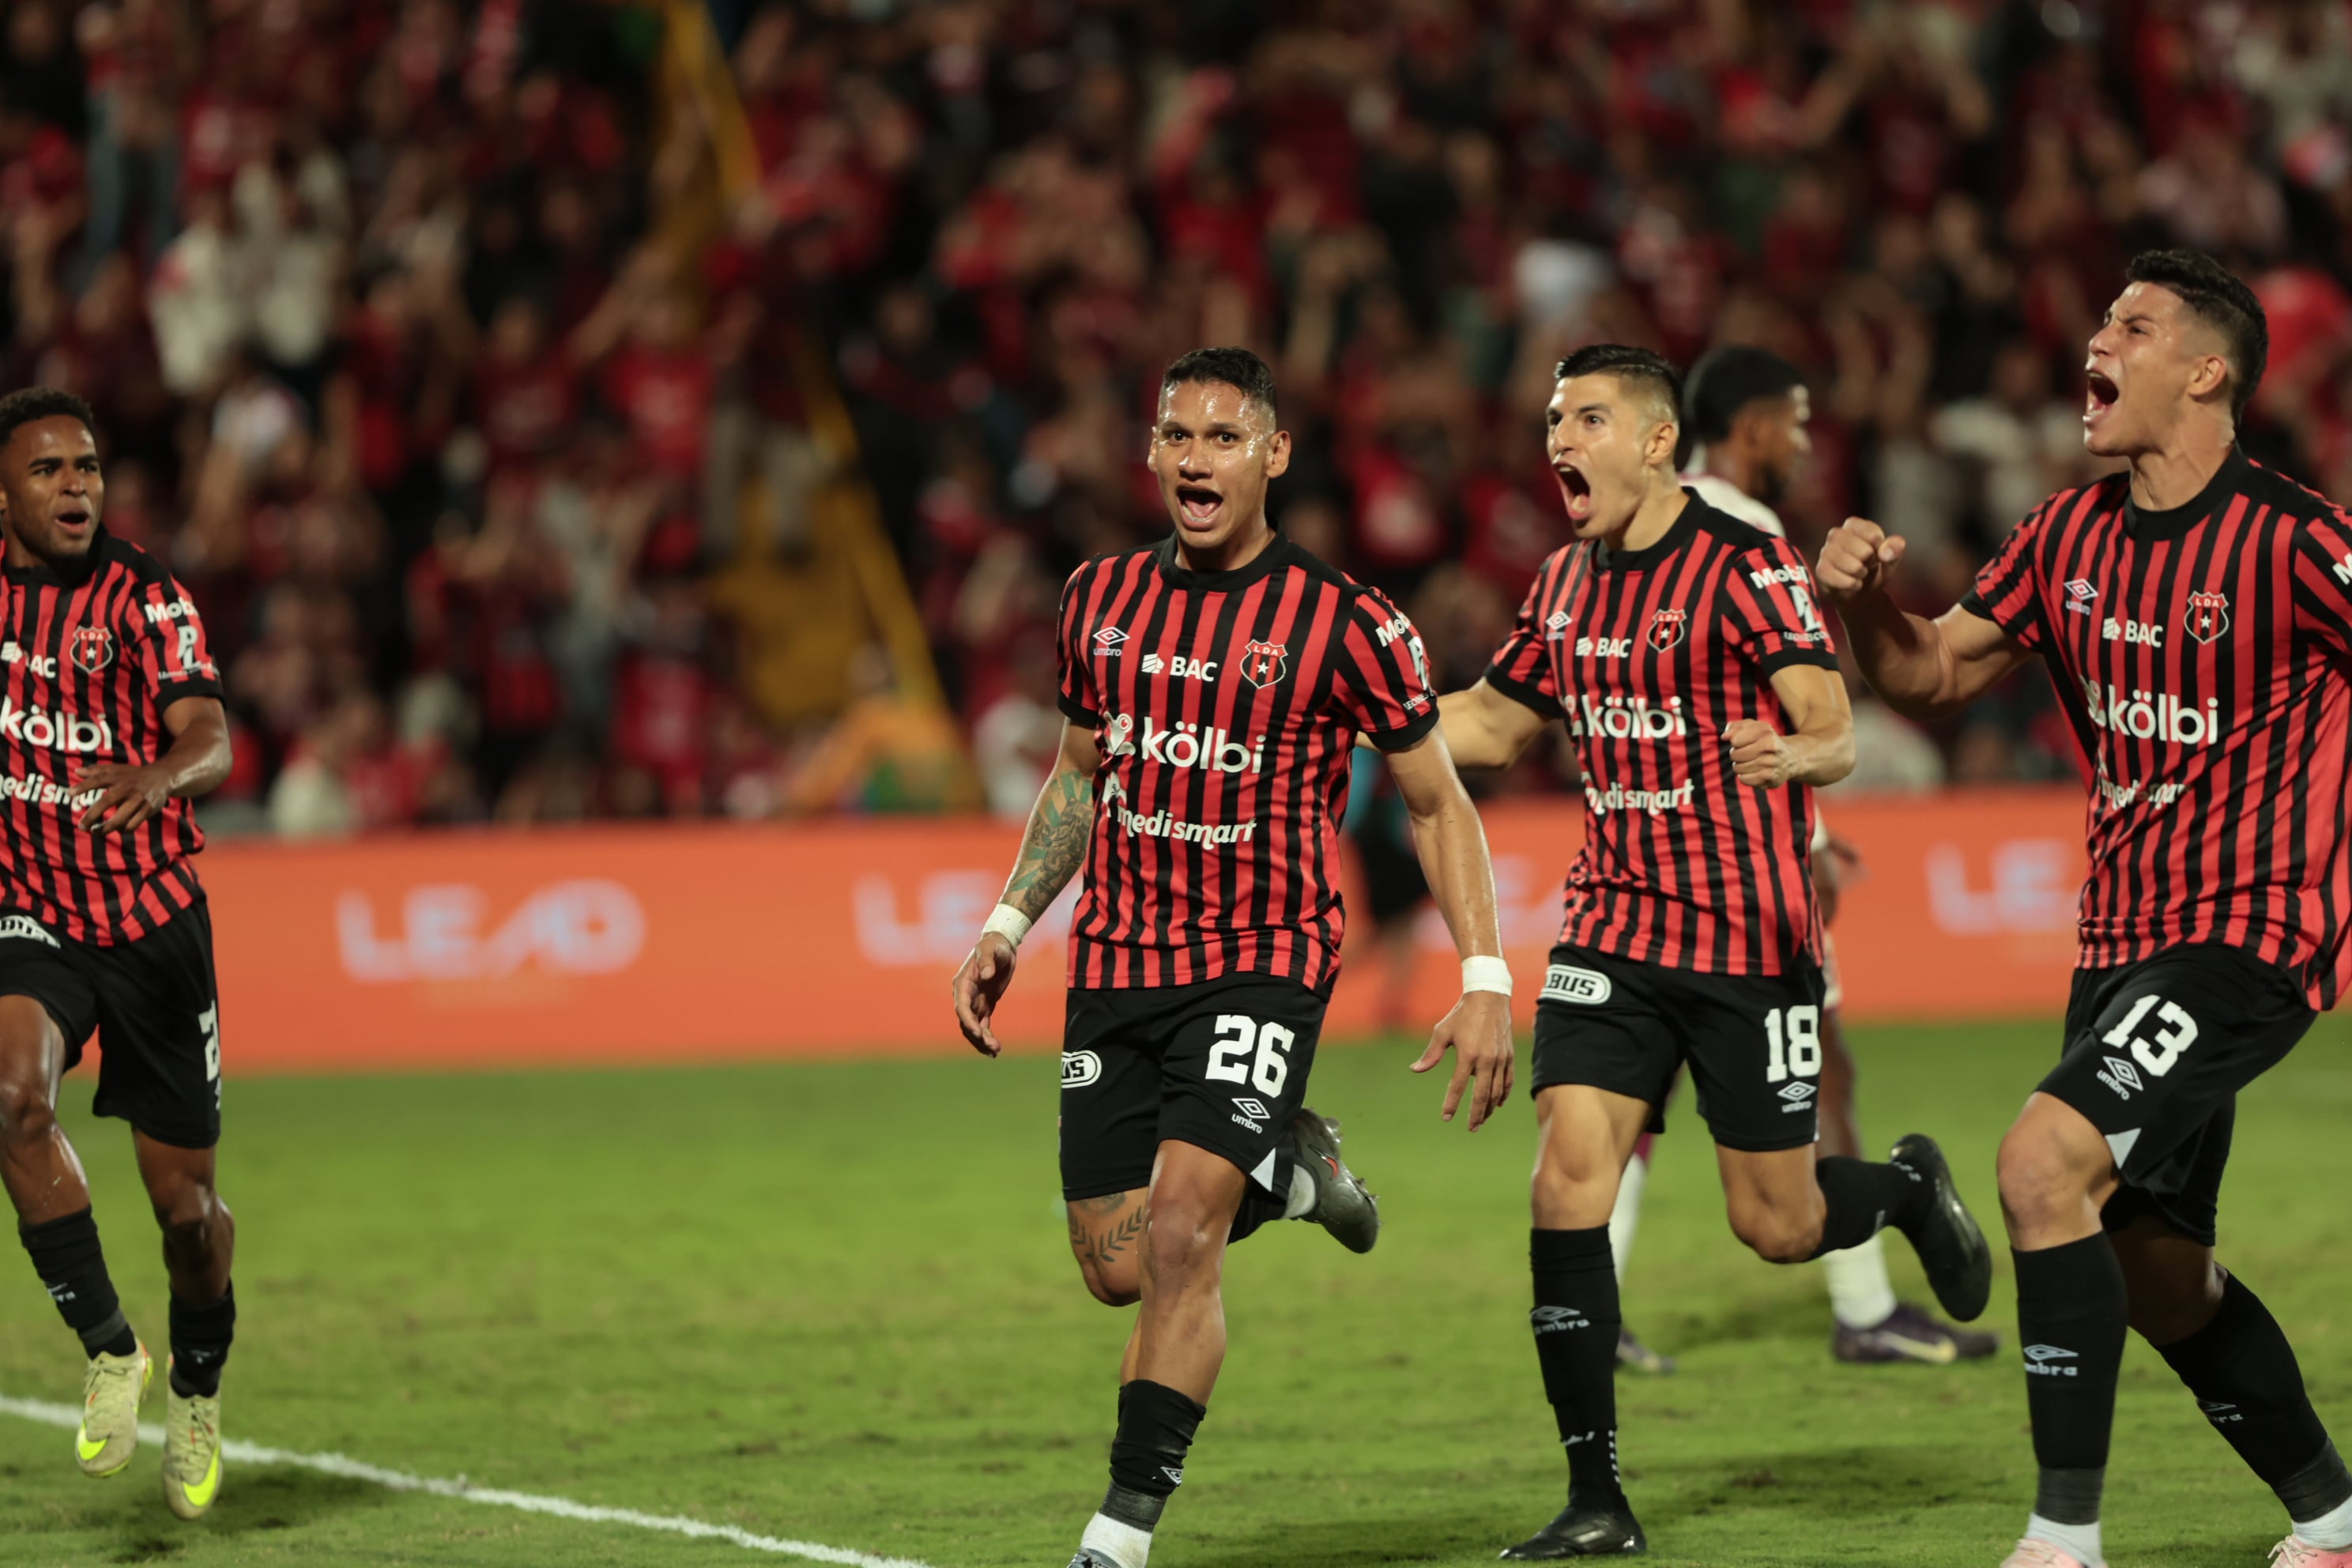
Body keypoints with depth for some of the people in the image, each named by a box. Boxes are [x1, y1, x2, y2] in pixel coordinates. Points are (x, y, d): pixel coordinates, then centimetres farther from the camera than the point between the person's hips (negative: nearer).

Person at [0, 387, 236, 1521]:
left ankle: (198, 1387, 33)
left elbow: (211, 737, -23)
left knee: (184, 1198, 4)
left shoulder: (143, 596, -9)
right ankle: (107, 1351, -14)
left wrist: (161, 776, -44)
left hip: (153, 916, -1)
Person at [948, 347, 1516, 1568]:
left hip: (1262, 963, -5)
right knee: (1118, 1269, 4)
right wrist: (1007, 926, 13)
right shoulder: (1100, 599, 5)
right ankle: (1288, 1170, 34)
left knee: (1178, 1235, -20)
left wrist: (1486, 980, -8)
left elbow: (1438, 804, 0)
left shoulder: (1343, 624, -8)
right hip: (1117, 963, 5)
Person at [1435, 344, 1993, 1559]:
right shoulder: (1565, 584, 9)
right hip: (1613, 929, 5)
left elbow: (1833, 731, -20)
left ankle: (1911, 1189, 38)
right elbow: (1496, 722, 24)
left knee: (1778, 1225, 1)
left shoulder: (1745, 566, -11)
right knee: (1567, 1183, -12)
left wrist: (1794, 754, -44)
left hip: (1750, 939, -5)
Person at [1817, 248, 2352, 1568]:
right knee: (2153, 1266, 13)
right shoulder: (2073, 534, 8)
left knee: (2045, 1161, -23)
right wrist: (1869, 600, -5)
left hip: (2244, 938, -8)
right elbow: (1936, 677, 15)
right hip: (2122, 938, 8)